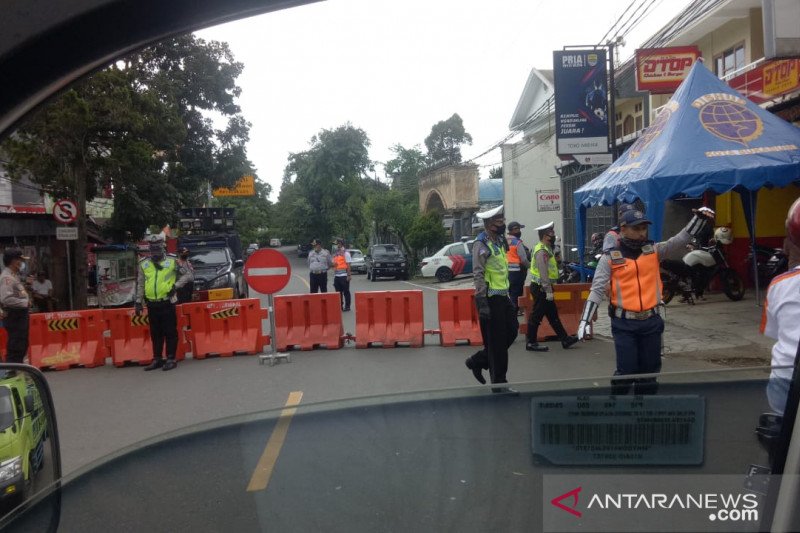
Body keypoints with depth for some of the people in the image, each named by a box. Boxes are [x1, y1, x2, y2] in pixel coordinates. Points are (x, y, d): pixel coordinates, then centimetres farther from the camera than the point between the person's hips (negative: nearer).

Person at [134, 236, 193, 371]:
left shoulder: (172, 262, 1)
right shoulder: (143, 264, 11)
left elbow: (188, 275, 1)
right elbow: (140, 284, 16)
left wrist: (176, 285, -8)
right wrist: (138, 302, 12)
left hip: (167, 303, -4)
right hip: (151, 304, 4)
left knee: (170, 332, -1)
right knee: (155, 333, 11)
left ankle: (171, 359, 6)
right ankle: (157, 359, 21)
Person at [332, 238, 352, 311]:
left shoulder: (345, 253, -5)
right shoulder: (335, 254, 14)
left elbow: (348, 265, -9)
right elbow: (333, 264, 22)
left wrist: (348, 275, -14)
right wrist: (333, 264, -2)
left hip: (344, 276, -7)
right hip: (336, 276, 7)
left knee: (346, 292, 1)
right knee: (338, 292, 10)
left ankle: (347, 306, 7)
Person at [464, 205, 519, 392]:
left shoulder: (499, 241, 14)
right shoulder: (481, 245, -14)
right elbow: (478, 275, -19)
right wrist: (482, 303, -23)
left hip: (502, 297, 9)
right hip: (490, 299, -9)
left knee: (511, 331, 12)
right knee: (496, 341, -1)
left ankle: (477, 361, 24)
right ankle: (499, 383, 10)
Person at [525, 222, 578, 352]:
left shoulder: (546, 249, 14)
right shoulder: (541, 251, -18)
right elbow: (543, 273, -23)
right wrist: (548, 291, -24)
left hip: (543, 288, 10)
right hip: (541, 288, -10)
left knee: (553, 315, 14)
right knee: (536, 316, -2)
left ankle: (565, 339, 21)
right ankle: (531, 343, 6)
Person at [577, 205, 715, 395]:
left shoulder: (654, 250, 6)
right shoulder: (610, 258, -3)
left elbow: (680, 240, -2)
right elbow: (597, 290, -6)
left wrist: (699, 218, -17)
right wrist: (585, 320, -14)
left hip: (651, 322, 4)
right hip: (624, 324, -3)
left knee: (650, 370, 12)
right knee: (626, 371, -2)